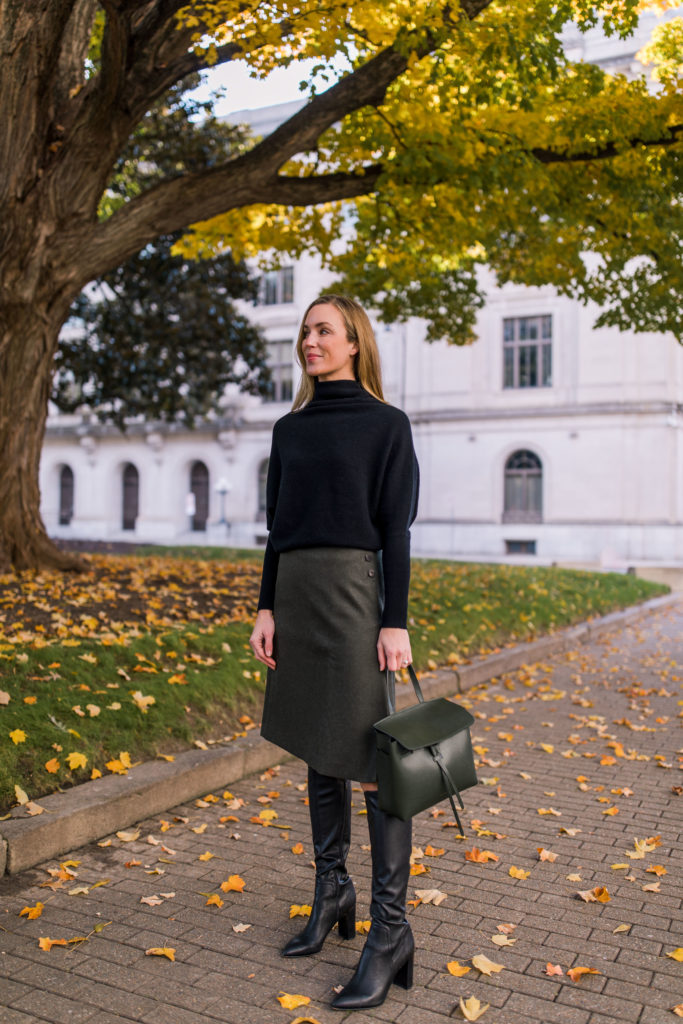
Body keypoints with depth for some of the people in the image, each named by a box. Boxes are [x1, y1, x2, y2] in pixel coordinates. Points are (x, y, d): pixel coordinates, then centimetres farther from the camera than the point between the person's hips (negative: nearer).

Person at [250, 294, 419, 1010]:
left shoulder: (386, 425, -1)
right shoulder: (290, 428, 14)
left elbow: (396, 529, -6)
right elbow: (278, 526, 14)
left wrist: (396, 622, -12)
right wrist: (266, 607, 7)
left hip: (354, 590, -6)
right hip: (295, 591, 6)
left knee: (371, 761, -5)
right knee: (318, 754, 13)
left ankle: (390, 930, 4)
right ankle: (332, 894, 27)